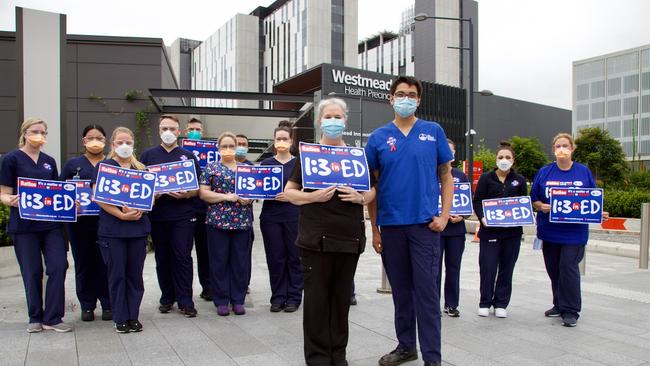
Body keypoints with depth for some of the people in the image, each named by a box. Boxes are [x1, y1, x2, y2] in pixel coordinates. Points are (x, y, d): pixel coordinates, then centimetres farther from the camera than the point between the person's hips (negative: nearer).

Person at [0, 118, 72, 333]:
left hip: (51, 223, 4)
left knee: (58, 266, -6)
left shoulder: (49, 161, 12)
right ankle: (35, 317, 20)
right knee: (32, 272, 3)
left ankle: (52, 318, 4)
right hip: (24, 225, -3)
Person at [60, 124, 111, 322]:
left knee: (106, 263, 1)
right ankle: (87, 306, 17)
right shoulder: (73, 164, 11)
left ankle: (107, 304, 12)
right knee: (84, 263, 6)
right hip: (80, 222, 1)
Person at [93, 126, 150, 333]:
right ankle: (120, 318, 12)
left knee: (135, 274, 6)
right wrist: (121, 215, -17)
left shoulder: (140, 168, 13)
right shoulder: (103, 166, 2)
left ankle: (133, 316, 16)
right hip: (112, 228, -3)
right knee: (117, 274, 1)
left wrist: (139, 209, -12)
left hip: (138, 227, 3)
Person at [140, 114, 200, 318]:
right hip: (157, 215, 1)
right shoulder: (148, 155, 9)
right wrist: (151, 194, -13)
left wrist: (187, 194, -14)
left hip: (183, 215, -1)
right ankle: (167, 298, 22)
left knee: (183, 258, -2)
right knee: (162, 259, 9)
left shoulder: (189, 156, 8)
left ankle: (185, 301, 4)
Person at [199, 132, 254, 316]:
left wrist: (250, 198, -9)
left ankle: (238, 300, 16)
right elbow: (203, 193, -2)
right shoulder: (211, 168, 4)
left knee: (241, 261, 5)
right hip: (218, 220, -2)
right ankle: (221, 301, 13)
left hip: (243, 221, 2)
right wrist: (226, 197, -14)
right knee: (219, 261, 3)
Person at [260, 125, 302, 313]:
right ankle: (278, 297, 14)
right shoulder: (266, 164, 10)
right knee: (275, 258, 4)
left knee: (294, 256, 1)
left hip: (294, 216, -1)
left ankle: (293, 297, 11)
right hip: (271, 216, 2)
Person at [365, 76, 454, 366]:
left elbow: (446, 176, 6)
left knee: (426, 290, -1)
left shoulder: (434, 132, 3)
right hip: (390, 225, 2)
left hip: (425, 223, -2)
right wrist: (375, 228, 4)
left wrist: (444, 216, -5)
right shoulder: (378, 137, 5)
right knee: (400, 289, 13)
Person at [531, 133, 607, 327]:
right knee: (553, 269, 12)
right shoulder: (544, 172, 5)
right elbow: (534, 200, 7)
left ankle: (570, 311, 3)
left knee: (568, 267, -8)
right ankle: (559, 305, 28)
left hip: (574, 232, -3)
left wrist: (600, 214, -11)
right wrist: (541, 206, -14)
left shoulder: (583, 172, 3)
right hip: (549, 230, 3)